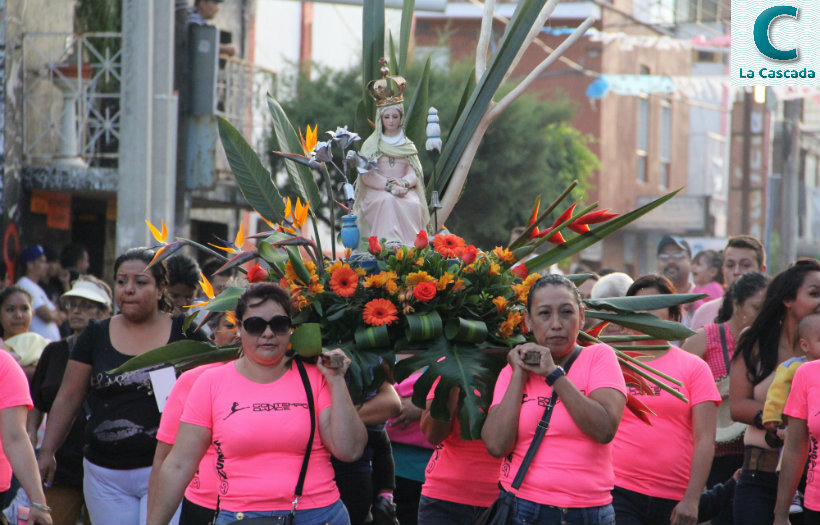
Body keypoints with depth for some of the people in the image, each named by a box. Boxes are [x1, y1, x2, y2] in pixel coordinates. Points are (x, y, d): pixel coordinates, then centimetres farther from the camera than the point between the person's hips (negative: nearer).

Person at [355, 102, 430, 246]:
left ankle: (411, 245, -35)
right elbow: (367, 176, -1)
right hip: (377, 191, -2)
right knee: (388, 201, -37)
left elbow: (414, 173, 9)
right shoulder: (371, 145, 11)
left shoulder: (408, 146, 19)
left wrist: (404, 183, -16)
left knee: (413, 204, -33)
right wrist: (389, 186, -17)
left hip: (405, 189, 2)